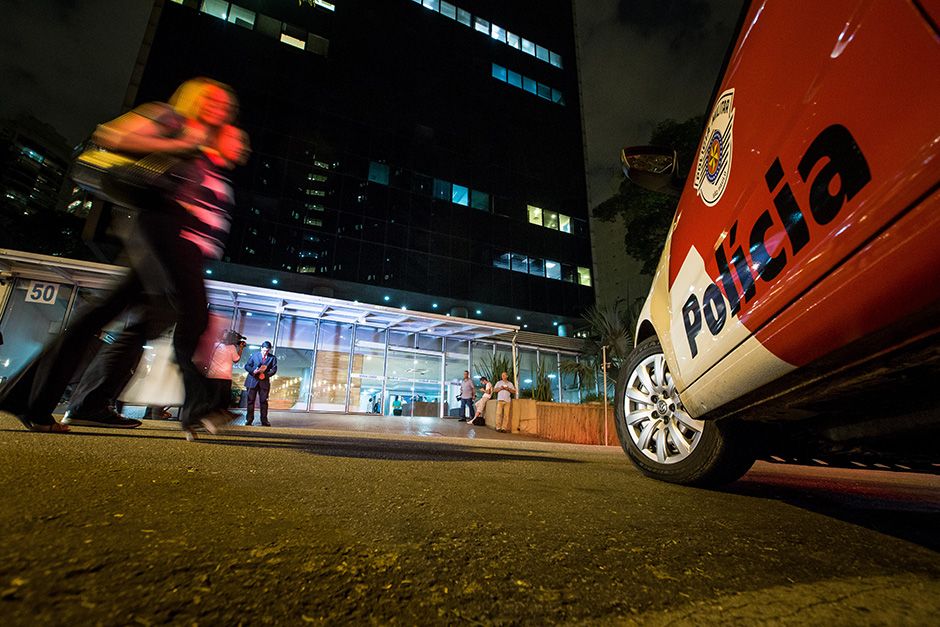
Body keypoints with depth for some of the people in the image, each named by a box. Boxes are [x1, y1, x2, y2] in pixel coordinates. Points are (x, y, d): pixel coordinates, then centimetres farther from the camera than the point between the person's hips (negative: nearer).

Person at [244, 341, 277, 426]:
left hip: (264, 382, 0)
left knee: (263, 401, 1)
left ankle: (264, 421, 6)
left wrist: (266, 375, -19)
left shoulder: (272, 358, 5)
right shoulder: (254, 355, 7)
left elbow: (274, 369, -2)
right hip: (252, 381, 0)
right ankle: (249, 420, 12)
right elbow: (247, 366, 5)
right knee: (250, 401, 4)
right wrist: (253, 371, -16)